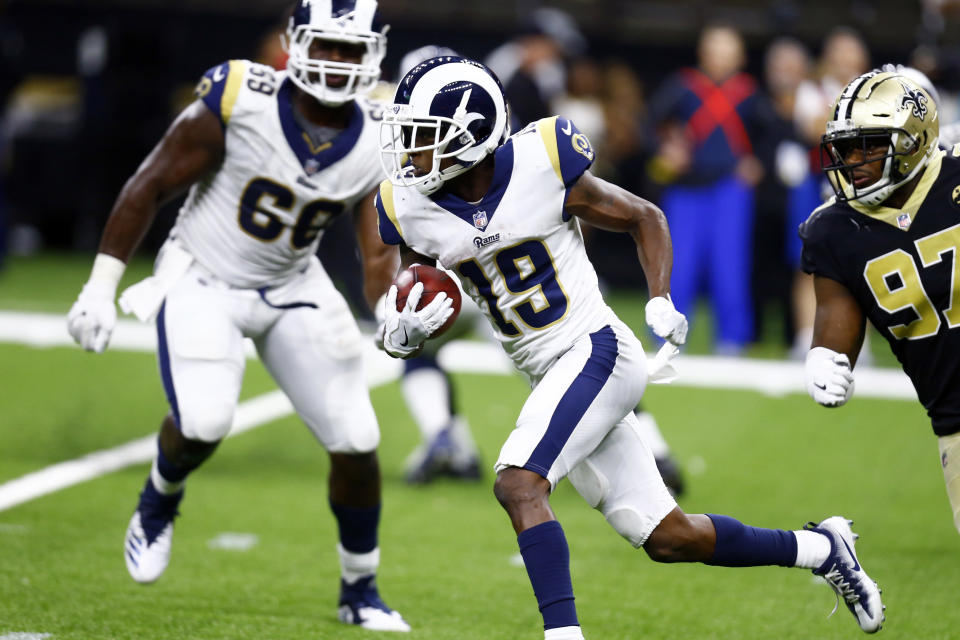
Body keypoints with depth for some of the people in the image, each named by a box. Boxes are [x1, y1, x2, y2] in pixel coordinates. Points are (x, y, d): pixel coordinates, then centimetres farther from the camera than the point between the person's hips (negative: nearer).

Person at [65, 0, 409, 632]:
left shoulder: (377, 143, -10)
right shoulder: (237, 103, -22)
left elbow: (380, 248, -1)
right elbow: (149, 186, -12)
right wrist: (101, 288, -11)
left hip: (292, 290, 4)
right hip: (203, 280, -4)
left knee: (356, 440, -4)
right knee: (204, 421, -26)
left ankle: (360, 591, 19)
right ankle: (160, 499, 12)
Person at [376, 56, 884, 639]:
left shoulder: (542, 168, -14)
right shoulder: (413, 208, -2)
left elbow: (645, 219, 1)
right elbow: (409, 313, 7)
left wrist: (661, 303, -11)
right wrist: (403, 334, -16)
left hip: (596, 350, -6)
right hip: (548, 374, 6)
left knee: (518, 484, -27)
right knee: (666, 538, 7)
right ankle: (819, 548, 26)